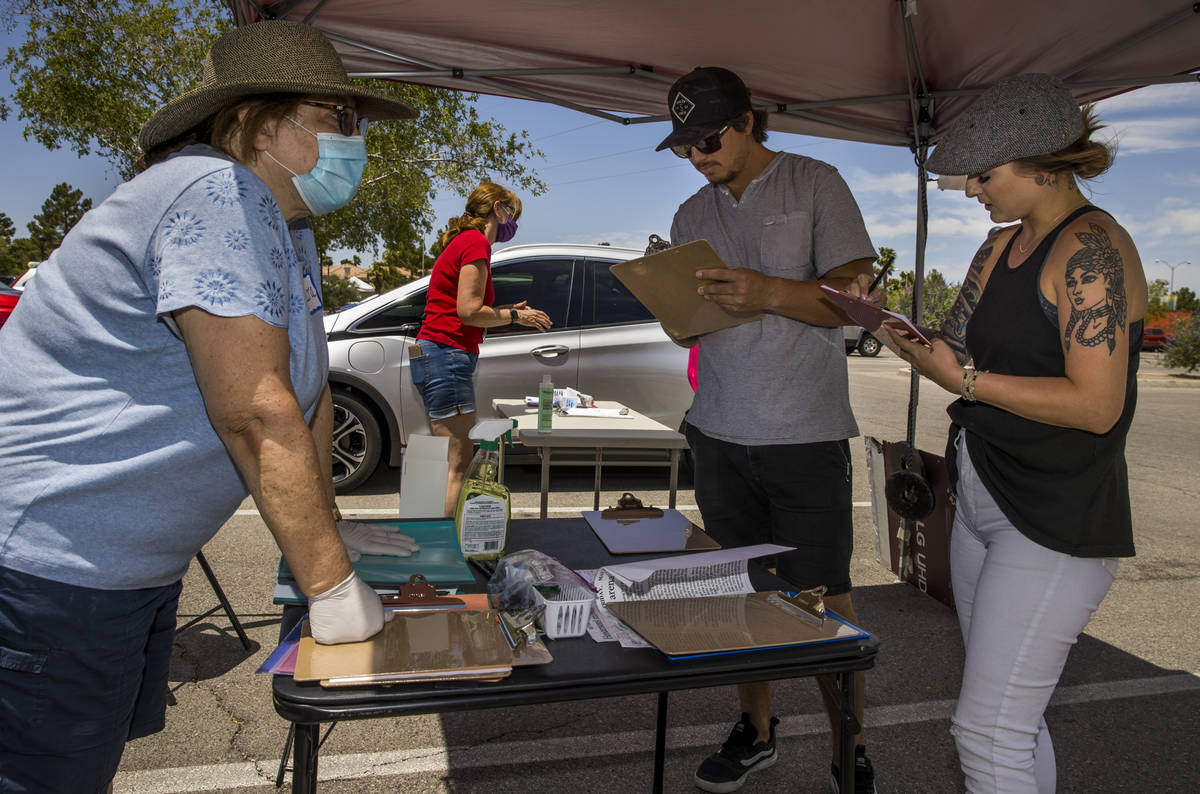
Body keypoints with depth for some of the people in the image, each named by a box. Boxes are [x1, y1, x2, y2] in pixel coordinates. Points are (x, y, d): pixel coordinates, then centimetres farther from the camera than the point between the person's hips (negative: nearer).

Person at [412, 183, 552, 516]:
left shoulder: (461, 241, 22)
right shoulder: (476, 242, -9)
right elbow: (469, 311, -17)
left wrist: (508, 310, 19)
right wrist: (515, 316, -3)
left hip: (431, 355, 10)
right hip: (446, 355, -10)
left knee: (450, 461, 11)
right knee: (459, 466, -10)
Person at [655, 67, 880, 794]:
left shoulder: (816, 185, 0)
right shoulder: (693, 216, 14)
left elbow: (855, 296, -8)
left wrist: (768, 292, -24)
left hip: (806, 434, -4)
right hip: (721, 433, 4)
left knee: (824, 597, 1)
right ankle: (756, 732, 26)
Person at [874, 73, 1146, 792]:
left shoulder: (1092, 248, -14)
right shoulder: (1001, 247, 12)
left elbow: (1097, 404, -21)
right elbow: (959, 351, 15)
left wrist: (967, 380, -19)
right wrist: (884, 319, -1)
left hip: (1057, 521, -9)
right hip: (983, 500, 9)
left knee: (987, 733, -6)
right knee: (1014, 720, 17)